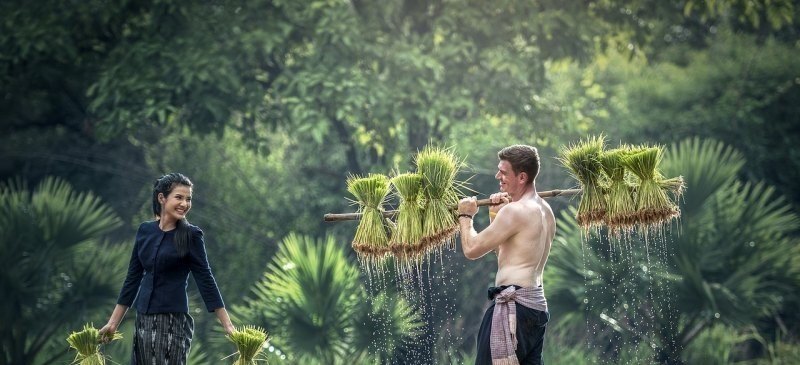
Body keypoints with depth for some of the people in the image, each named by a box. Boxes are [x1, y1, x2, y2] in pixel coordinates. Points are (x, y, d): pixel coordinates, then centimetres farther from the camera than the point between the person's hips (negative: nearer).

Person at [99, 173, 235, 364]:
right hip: (144, 319, 5)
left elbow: (205, 279, -5)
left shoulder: (191, 235, -4)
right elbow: (133, 278, 13)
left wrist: (227, 326, -10)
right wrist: (113, 322, 13)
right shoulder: (145, 230, 8)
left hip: (173, 320, -5)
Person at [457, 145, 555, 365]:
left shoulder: (516, 210, -15)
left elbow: (472, 249, -10)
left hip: (513, 305, -10)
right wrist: (497, 216, 12)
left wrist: (465, 217, 7)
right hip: (536, 305, 10)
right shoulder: (545, 211, 15)